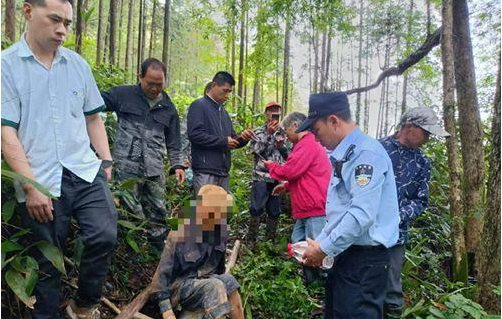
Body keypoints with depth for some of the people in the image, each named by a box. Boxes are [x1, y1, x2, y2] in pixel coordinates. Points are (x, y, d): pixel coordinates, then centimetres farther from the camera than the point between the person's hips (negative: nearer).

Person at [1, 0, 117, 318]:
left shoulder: (78, 64, 11)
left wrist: (107, 161, 6)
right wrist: (31, 187, -13)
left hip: (87, 173, 3)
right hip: (39, 183, -3)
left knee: (105, 235, -10)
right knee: (46, 262, 8)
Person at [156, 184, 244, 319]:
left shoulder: (221, 232, -5)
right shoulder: (181, 234, -20)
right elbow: (164, 272, -16)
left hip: (205, 280, 5)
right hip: (179, 284, -5)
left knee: (228, 281, -26)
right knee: (214, 287, -32)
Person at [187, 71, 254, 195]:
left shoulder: (223, 112, 22)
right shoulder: (199, 106, -2)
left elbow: (232, 139, 24)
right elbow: (194, 134, -17)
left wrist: (242, 138, 0)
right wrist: (224, 141, -12)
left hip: (223, 172, 8)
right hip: (205, 172, -7)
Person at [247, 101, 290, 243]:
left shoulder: (282, 133, 16)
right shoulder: (259, 131, 4)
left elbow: (288, 156, 16)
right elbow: (254, 149, -12)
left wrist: (282, 146, -4)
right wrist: (268, 134, -15)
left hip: (278, 178, 4)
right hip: (261, 177, -4)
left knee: (274, 211, 9)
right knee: (256, 209, -6)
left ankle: (270, 239, 21)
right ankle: (251, 240, 3)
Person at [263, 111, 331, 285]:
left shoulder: (308, 144, -14)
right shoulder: (307, 144, 20)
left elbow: (291, 171, -17)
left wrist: (271, 165, 1)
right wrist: (286, 186, 18)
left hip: (315, 209, -11)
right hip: (307, 209, 11)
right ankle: (308, 282, 25)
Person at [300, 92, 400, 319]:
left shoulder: (366, 153, -18)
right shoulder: (344, 155, 13)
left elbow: (362, 215, -25)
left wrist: (324, 249, -16)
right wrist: (319, 243, 11)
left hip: (365, 259, -9)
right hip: (343, 254, 9)